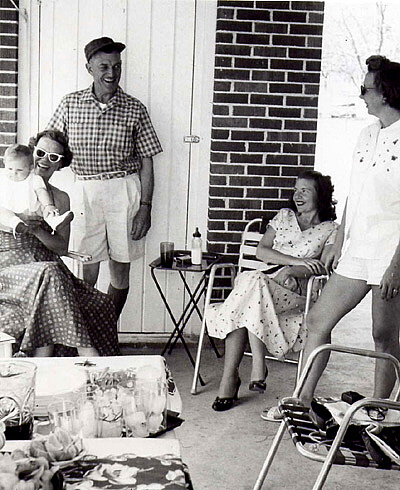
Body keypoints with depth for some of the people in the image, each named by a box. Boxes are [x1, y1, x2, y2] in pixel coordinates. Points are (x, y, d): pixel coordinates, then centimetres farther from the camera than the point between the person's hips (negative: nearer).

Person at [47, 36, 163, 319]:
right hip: (85, 191, 0)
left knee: (120, 273, 6)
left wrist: (145, 207, -4)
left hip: (125, 191, 0)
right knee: (87, 273, 1)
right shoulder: (71, 104, 6)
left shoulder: (134, 109, 3)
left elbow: (146, 161, 3)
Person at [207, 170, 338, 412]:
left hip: (296, 294, -3)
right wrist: (297, 261, -4)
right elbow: (262, 251, 10)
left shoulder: (330, 229, 13)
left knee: (252, 281, -34)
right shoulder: (284, 216, 23)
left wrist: (292, 271, -20)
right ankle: (257, 364, -34)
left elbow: (323, 267, -3)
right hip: (264, 283, 3)